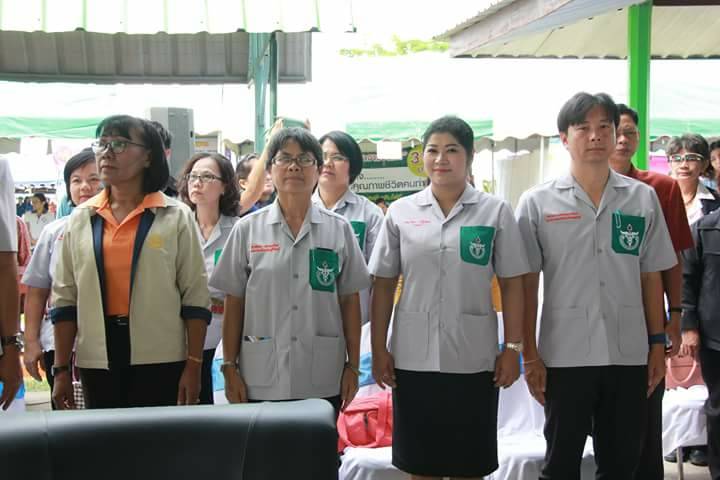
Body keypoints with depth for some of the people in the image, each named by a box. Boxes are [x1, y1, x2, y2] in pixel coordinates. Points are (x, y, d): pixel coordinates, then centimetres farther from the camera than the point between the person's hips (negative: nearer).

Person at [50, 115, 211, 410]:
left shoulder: (176, 217, -1)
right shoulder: (81, 219, 7)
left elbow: (195, 297, -1)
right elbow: (65, 298, 8)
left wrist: (193, 366, -5)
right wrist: (61, 369, 5)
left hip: (160, 361, -2)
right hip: (97, 362, 3)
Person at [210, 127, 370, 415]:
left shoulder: (339, 229, 4)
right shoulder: (247, 229, 3)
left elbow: (350, 301, 7)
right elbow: (234, 304, 5)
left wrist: (353, 365, 4)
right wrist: (230, 368, 2)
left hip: (322, 380, 1)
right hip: (261, 380, 0)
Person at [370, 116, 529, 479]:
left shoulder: (496, 212, 1)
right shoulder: (400, 212, 5)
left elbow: (511, 285, 2)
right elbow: (383, 286, 6)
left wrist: (513, 348, -2)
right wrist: (378, 350, 2)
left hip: (473, 360, -1)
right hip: (413, 358, 1)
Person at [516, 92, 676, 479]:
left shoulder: (643, 198, 5)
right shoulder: (537, 202, -2)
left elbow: (651, 277, 9)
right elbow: (526, 284, -1)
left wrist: (657, 343, 6)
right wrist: (529, 355, -4)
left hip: (629, 354, 2)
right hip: (565, 355, -2)